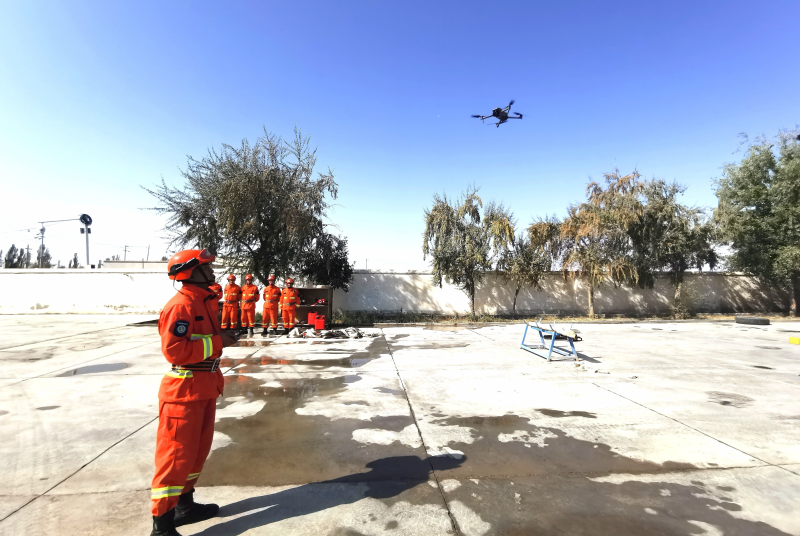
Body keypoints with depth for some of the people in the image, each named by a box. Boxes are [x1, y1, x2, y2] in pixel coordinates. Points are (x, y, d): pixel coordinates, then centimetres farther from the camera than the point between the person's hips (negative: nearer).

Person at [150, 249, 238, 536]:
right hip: (184, 391, -10)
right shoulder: (180, 305, -19)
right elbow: (175, 350, -27)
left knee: (198, 450, 19)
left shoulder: (203, 302, 12)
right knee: (176, 455, 0)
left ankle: (184, 504, 36)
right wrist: (217, 342, -22)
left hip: (204, 388, 10)